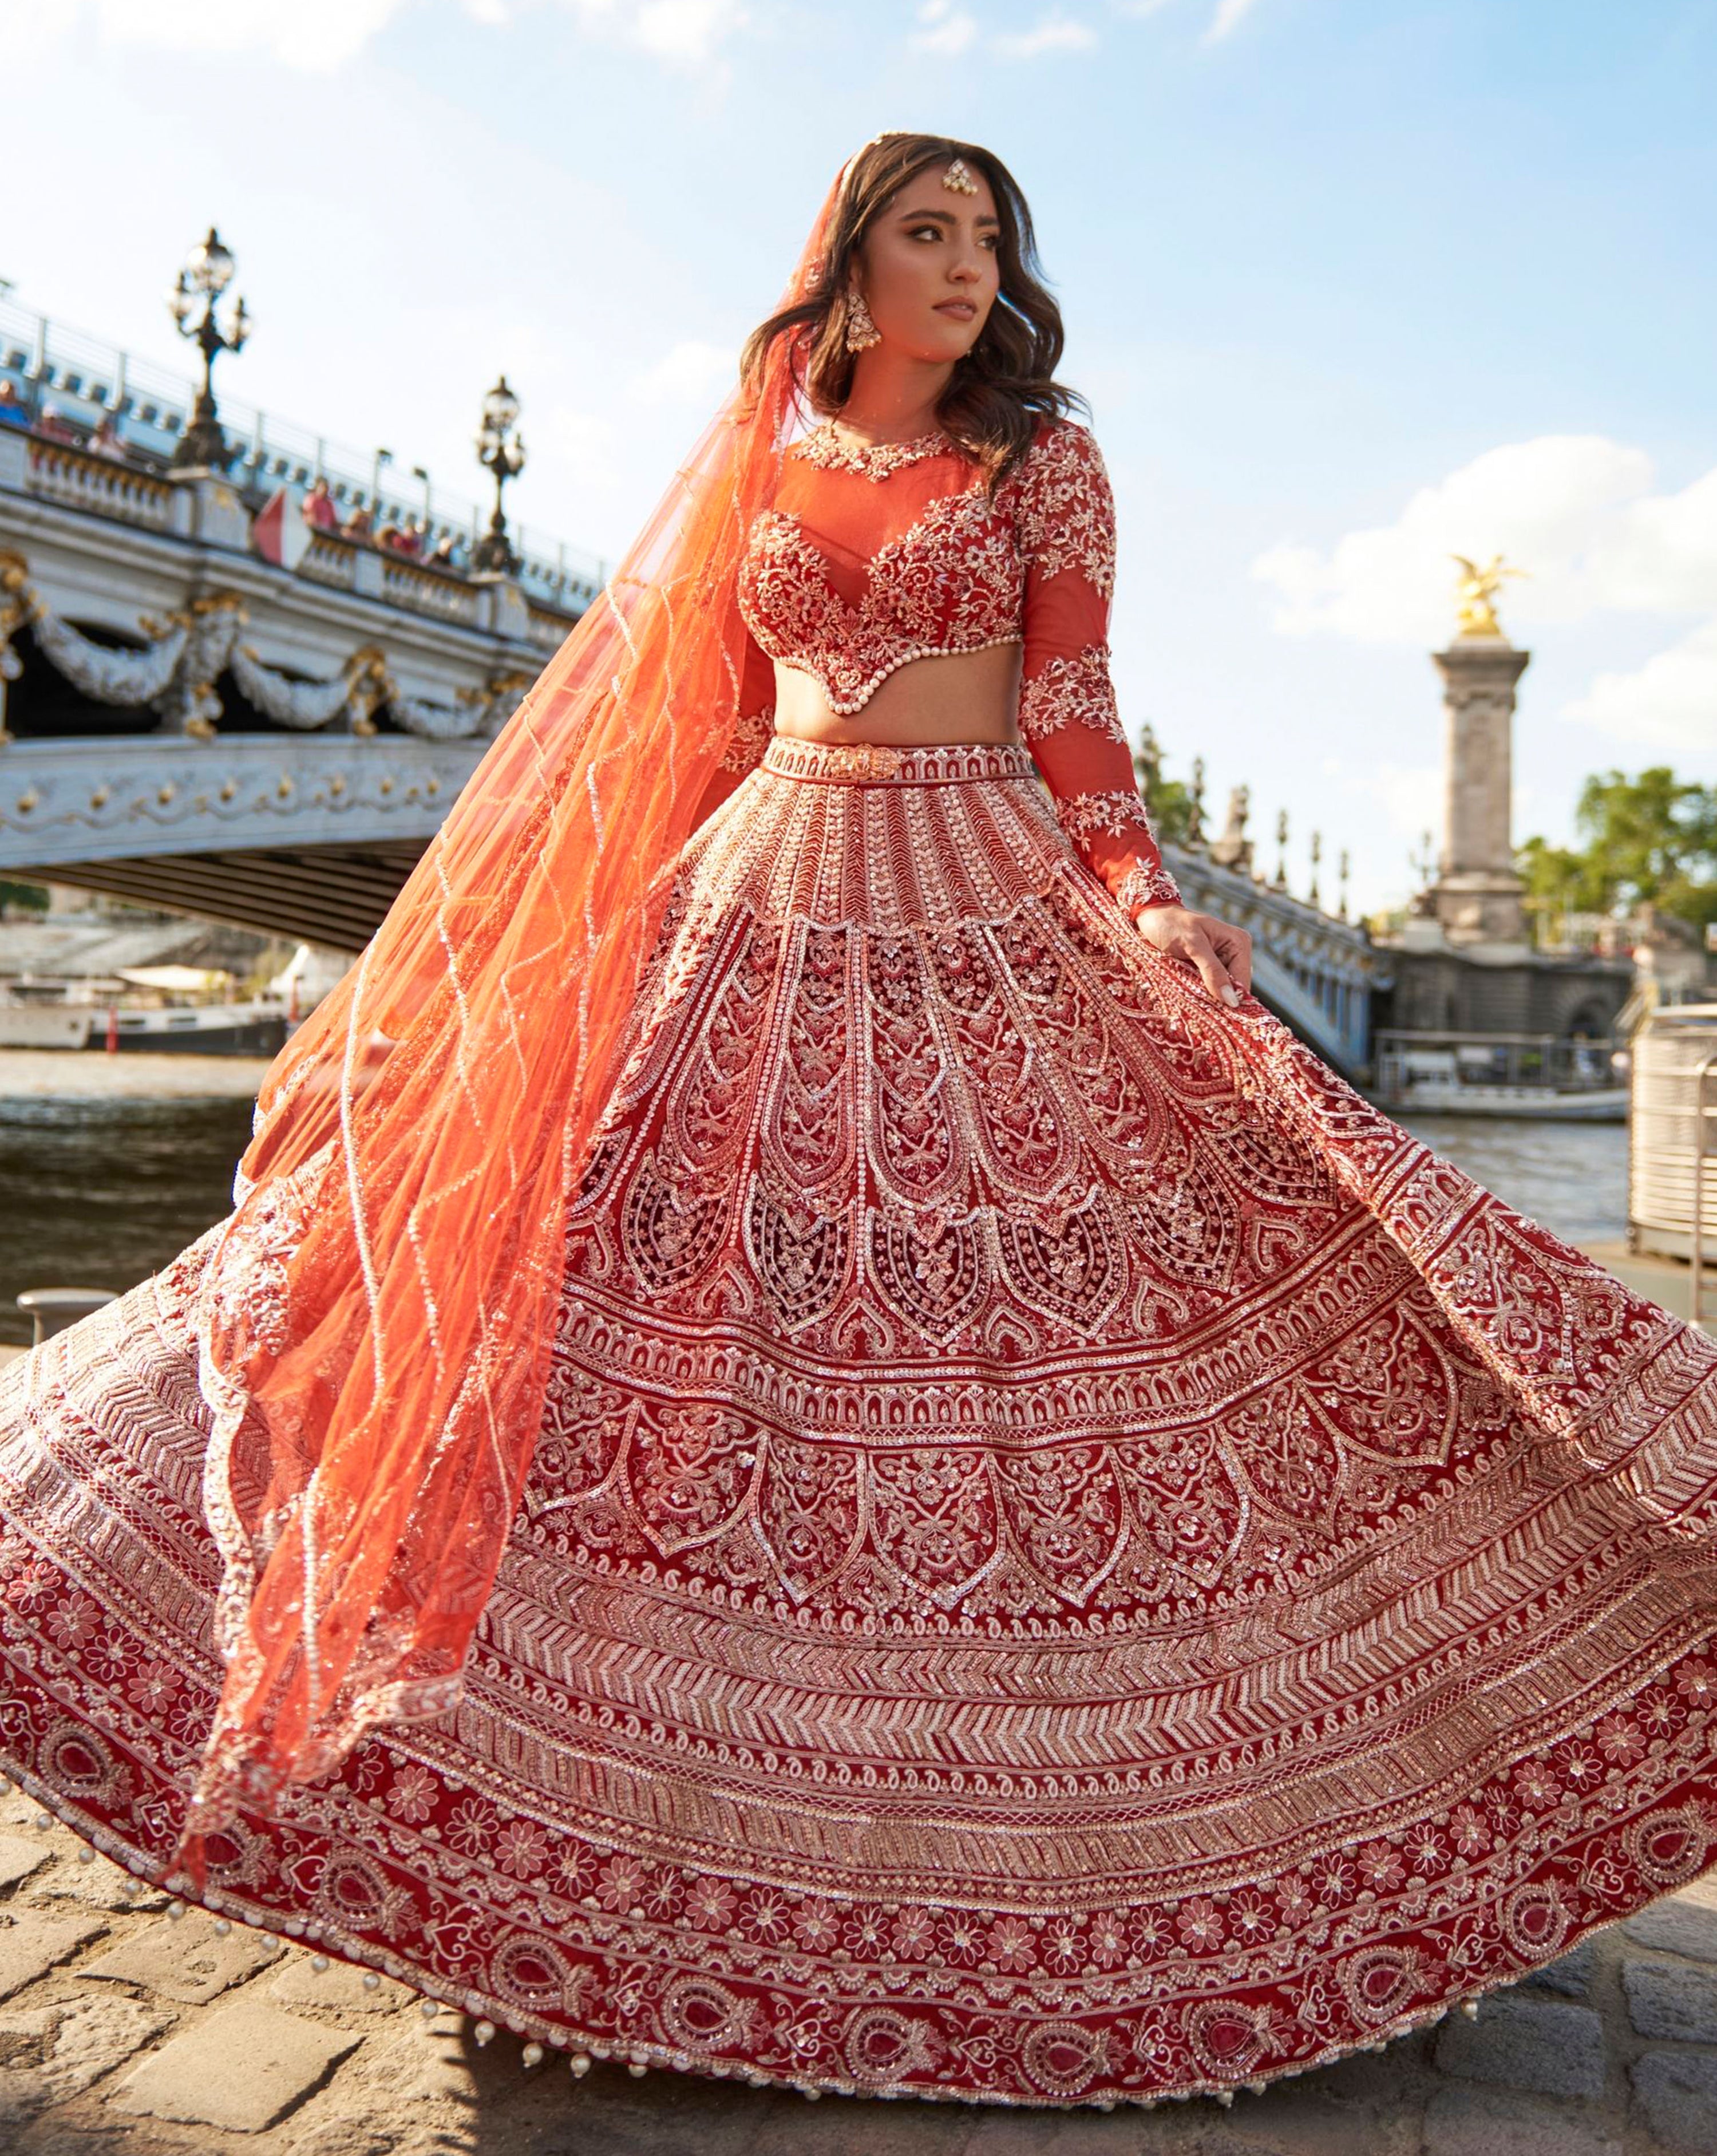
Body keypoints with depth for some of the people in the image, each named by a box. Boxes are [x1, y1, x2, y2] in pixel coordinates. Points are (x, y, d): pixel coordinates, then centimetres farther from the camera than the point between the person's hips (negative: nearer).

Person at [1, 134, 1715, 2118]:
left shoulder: (1043, 454, 7)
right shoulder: (759, 464, 14)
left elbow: (1074, 715, 0)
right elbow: (697, 720, 15)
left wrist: (1145, 900, -15)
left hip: (997, 917, -2)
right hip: (768, 913, 3)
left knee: (1018, 1338, -5)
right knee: (699, 1305, -2)